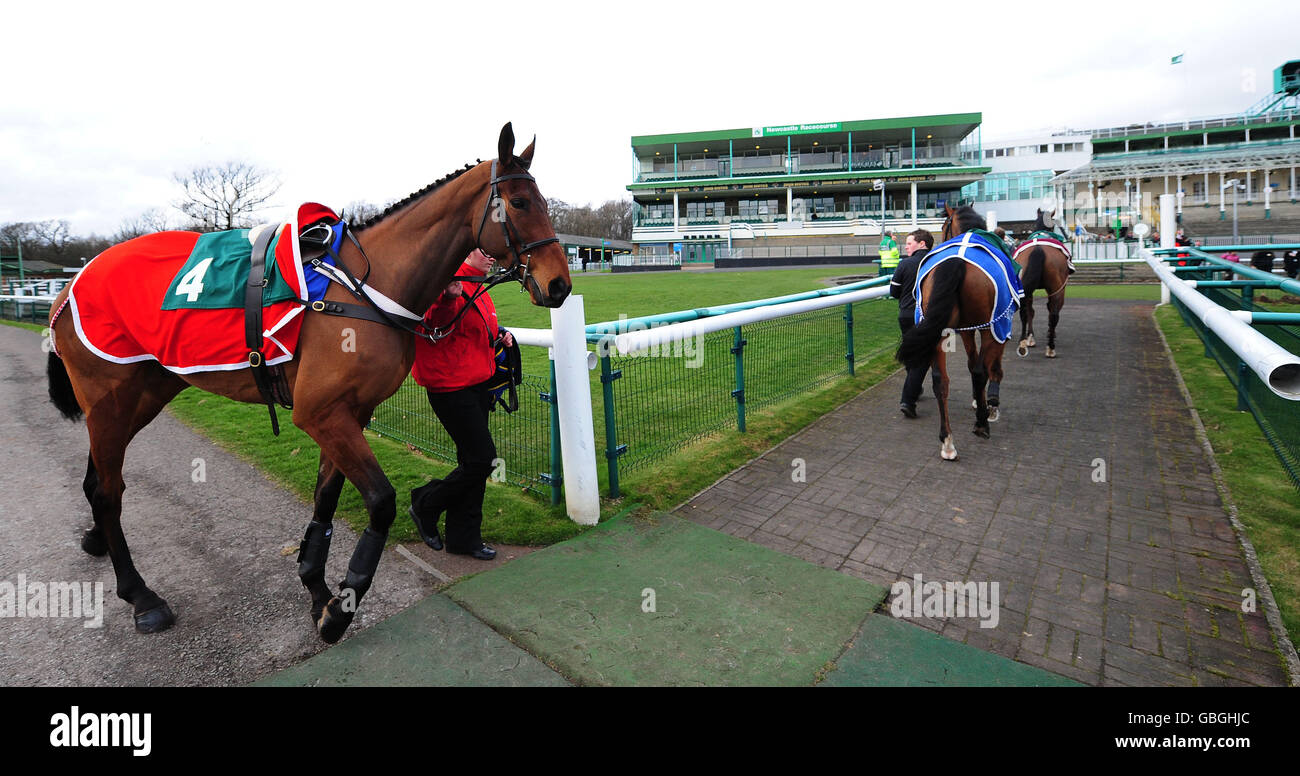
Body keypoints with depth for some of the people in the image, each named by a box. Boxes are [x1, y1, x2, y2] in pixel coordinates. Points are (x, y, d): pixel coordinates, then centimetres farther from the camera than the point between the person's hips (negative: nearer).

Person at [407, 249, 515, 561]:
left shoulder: (476, 286, 15)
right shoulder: (449, 281, -14)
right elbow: (435, 328, -30)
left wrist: (498, 334, 9)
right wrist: (448, 299, -45)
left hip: (477, 384, 10)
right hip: (451, 387, -10)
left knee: (474, 460, 12)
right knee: (482, 459, -8)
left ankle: (463, 536, 24)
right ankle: (425, 505, 17)